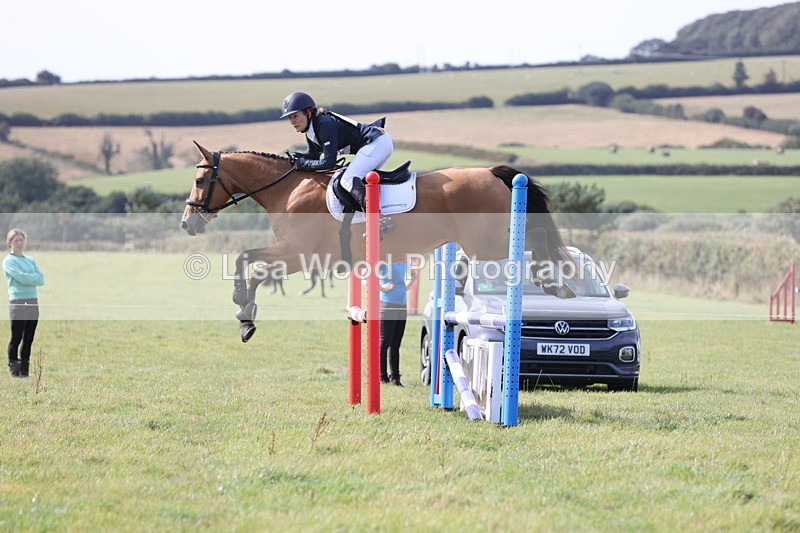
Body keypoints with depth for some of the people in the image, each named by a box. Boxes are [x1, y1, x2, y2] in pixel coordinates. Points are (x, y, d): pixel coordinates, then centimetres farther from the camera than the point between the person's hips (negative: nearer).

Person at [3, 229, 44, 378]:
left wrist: (27, 278, -8)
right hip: (18, 303, -6)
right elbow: (21, 278, -16)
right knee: (16, 338, -5)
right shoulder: (8, 261, -2)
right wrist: (35, 277, -1)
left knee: (28, 338, 8)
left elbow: (41, 280, 6)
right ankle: (13, 369, 2)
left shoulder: (30, 260, 18)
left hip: (33, 302, 6)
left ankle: (24, 369, 15)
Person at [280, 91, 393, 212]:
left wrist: (302, 164, -14)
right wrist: (296, 156, 3)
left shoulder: (325, 124, -21)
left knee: (348, 181, -21)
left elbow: (329, 163, -23)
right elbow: (313, 155, 24)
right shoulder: (310, 131, 8)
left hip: (377, 142, -11)